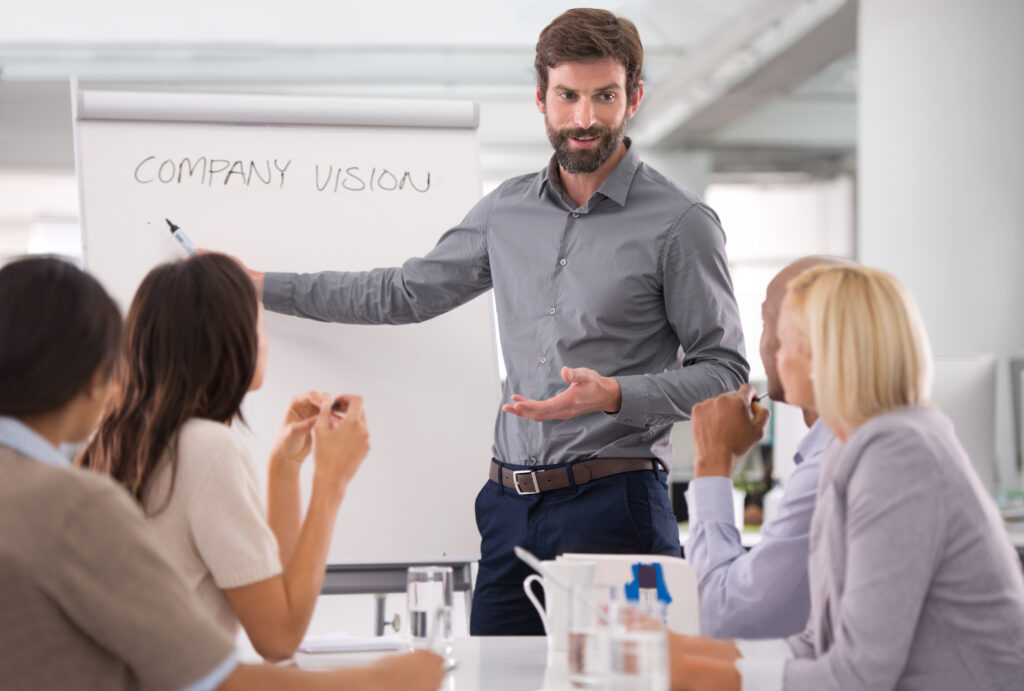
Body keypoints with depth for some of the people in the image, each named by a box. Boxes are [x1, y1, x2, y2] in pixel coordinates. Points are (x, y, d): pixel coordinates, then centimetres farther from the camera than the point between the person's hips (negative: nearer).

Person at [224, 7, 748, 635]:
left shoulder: (681, 223, -3)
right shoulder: (507, 211, 13)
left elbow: (725, 371, -2)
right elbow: (403, 293, 22)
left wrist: (613, 394, -18)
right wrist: (260, 285, 24)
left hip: (614, 503, -5)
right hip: (511, 505, 5)